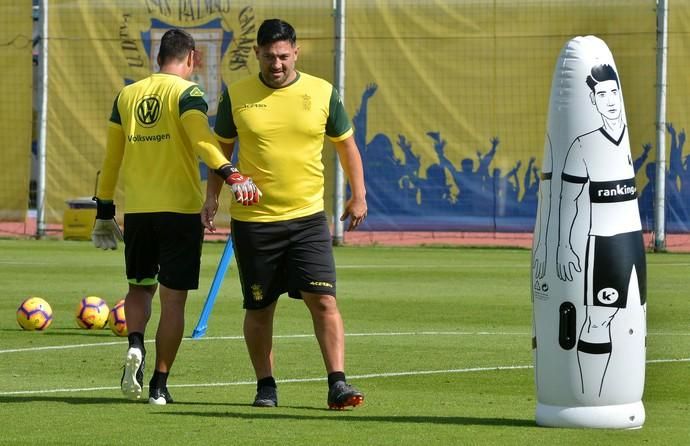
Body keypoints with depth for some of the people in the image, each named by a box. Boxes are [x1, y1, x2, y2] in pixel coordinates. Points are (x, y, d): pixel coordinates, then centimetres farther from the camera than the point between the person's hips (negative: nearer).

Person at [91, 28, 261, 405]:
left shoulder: (127, 96, 10)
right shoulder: (186, 92, -5)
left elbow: (111, 158, 14)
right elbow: (202, 140, -24)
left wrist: (104, 211, 21)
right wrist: (232, 176, -33)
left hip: (137, 210, 4)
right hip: (180, 209, -4)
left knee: (140, 285, 20)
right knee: (173, 297, 3)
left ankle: (135, 346, -7)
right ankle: (159, 384, 3)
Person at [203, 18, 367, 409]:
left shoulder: (323, 94, 0)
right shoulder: (236, 96, 0)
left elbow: (346, 144, 12)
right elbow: (222, 148, 12)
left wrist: (358, 195, 8)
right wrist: (213, 195, 2)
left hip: (308, 217, 0)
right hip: (253, 220, 0)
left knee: (324, 300, -11)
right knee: (259, 309, 6)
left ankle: (338, 384, -9)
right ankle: (265, 386, 18)